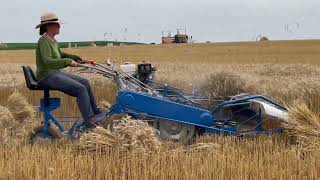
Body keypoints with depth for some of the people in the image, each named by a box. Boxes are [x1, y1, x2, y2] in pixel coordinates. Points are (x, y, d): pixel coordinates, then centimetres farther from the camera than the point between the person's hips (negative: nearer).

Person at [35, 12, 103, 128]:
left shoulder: (52, 41, 14)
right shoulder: (44, 41, -16)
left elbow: (61, 55, 29)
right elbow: (48, 62, -29)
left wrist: (80, 60, 23)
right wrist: (68, 62, -32)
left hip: (55, 73, 10)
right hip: (47, 76, -10)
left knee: (85, 82, 9)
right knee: (81, 89, -20)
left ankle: (95, 113, 13)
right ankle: (89, 121, -18)